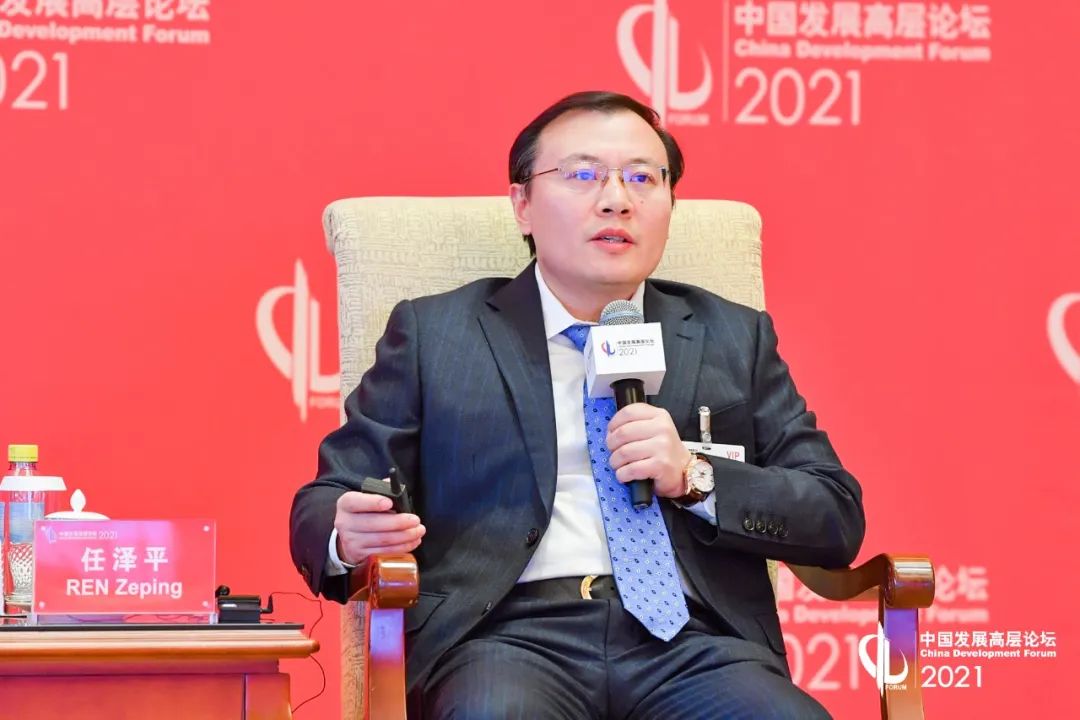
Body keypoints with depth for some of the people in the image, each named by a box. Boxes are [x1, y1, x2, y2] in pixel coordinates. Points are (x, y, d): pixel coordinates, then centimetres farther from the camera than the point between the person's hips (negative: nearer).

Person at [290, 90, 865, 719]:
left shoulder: (734, 341, 20)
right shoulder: (433, 334, 15)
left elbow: (838, 519, 13)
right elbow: (325, 502, 11)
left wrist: (695, 479, -4)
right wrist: (349, 537, -13)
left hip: (692, 643, 3)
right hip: (509, 635, -2)